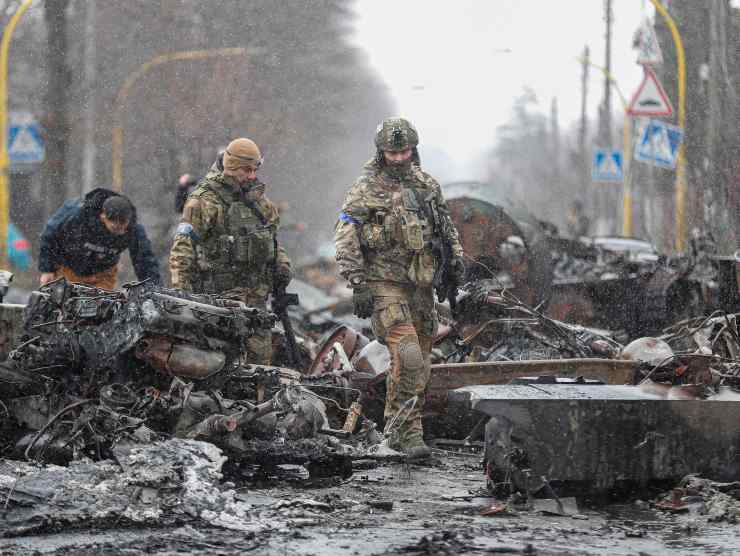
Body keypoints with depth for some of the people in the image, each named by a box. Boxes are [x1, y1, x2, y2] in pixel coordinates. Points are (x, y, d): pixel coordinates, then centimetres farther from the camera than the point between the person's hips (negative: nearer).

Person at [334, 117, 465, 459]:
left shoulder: (427, 185, 12)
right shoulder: (366, 189, -6)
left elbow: (447, 226, 25)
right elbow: (345, 239, -9)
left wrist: (457, 258, 11)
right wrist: (358, 285, -16)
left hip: (421, 284, 6)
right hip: (385, 285, -6)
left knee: (420, 363, 8)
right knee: (407, 358, -19)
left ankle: (398, 428, 19)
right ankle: (407, 431, -14)